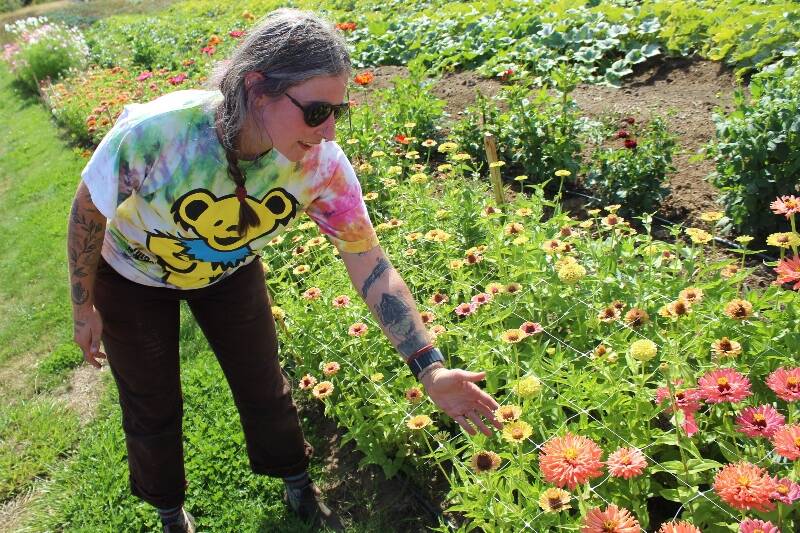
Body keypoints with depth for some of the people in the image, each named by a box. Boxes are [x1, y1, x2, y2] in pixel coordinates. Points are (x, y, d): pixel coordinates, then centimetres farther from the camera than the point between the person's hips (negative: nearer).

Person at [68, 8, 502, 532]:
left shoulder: (321, 162, -33)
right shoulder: (153, 132, -41)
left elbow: (372, 267, -25)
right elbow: (88, 213, -20)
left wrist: (432, 370, -30)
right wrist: (84, 307, -7)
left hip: (229, 271, 2)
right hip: (134, 276, -1)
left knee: (264, 386, 12)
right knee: (153, 409, 13)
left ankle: (297, 482, 44)